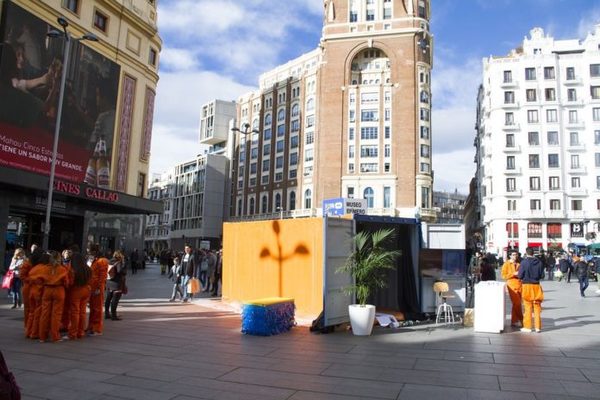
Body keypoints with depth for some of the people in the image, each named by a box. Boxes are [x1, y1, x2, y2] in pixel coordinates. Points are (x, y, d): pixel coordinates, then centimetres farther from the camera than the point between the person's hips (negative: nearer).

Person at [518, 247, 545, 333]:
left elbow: (520, 275, -12)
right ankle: (537, 327, 16)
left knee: (528, 307, 5)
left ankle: (527, 327, 9)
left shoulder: (524, 262, -13)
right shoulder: (539, 262, -2)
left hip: (527, 286, -3)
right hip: (536, 286, 3)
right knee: (537, 307, 11)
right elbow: (542, 275, 2)